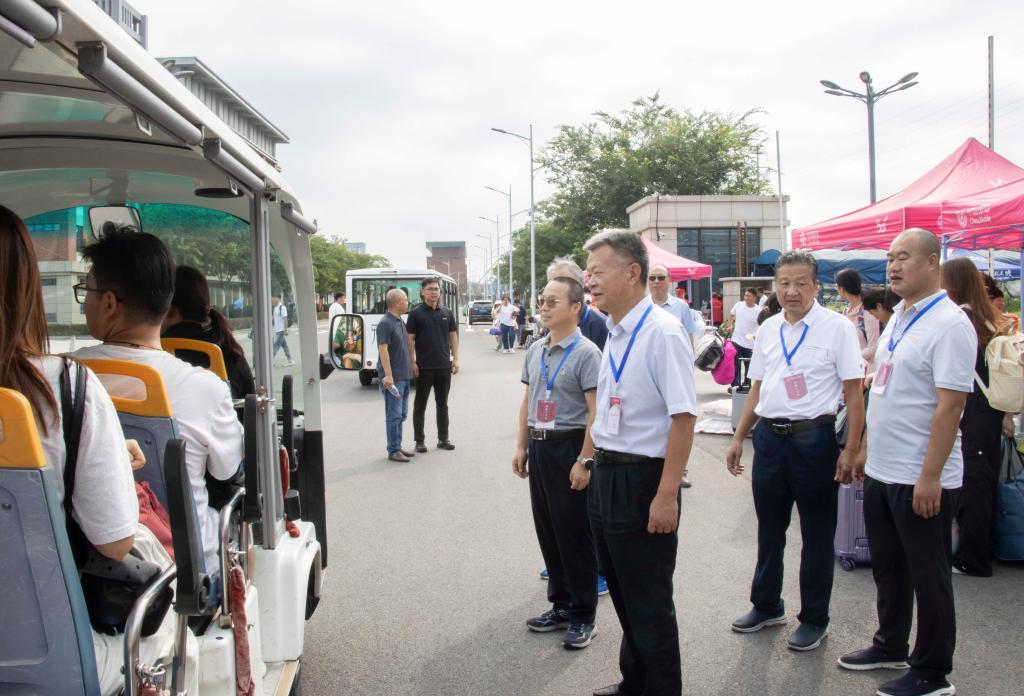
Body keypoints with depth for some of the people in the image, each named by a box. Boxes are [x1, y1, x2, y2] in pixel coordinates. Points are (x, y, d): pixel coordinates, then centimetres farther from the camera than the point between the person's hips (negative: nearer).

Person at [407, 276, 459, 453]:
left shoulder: (446, 312, 7)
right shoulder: (416, 313, -3)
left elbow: (453, 336, 10)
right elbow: (410, 339, -5)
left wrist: (455, 358, 2)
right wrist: (412, 362, -11)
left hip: (444, 366, 3)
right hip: (424, 367, -3)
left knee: (442, 404, 11)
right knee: (420, 405, 5)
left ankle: (443, 438, 20)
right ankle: (420, 440, 12)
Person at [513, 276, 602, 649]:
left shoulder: (585, 353, -13)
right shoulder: (535, 350, 9)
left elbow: (597, 412, -18)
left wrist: (584, 461, -21)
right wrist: (521, 447, 13)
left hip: (569, 447, -7)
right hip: (539, 447, 7)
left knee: (575, 535, 2)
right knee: (547, 532, 15)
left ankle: (583, 616, 16)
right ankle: (560, 604, 30)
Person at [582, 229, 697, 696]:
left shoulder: (662, 333, -18)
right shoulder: (613, 334, 8)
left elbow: (683, 418, -23)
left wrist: (666, 496, -24)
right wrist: (588, 459, 19)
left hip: (642, 481, -9)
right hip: (606, 477, 9)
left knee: (649, 604, 5)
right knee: (622, 593, 22)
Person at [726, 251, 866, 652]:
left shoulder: (836, 328, -8)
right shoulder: (768, 329, 8)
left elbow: (854, 392, -9)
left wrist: (851, 449, -15)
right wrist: (738, 438, 12)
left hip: (814, 437, -5)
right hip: (769, 436, 5)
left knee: (817, 534, 8)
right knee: (769, 528, 17)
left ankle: (814, 619, 23)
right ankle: (767, 606, 34)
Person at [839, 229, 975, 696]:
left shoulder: (949, 324, -16)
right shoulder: (899, 318, 11)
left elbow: (950, 405, -21)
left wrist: (929, 477, -23)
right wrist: (866, 448, 18)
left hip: (921, 480, -9)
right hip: (881, 471, 9)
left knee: (927, 577, 6)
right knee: (887, 567, 20)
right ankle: (891, 647, 38)